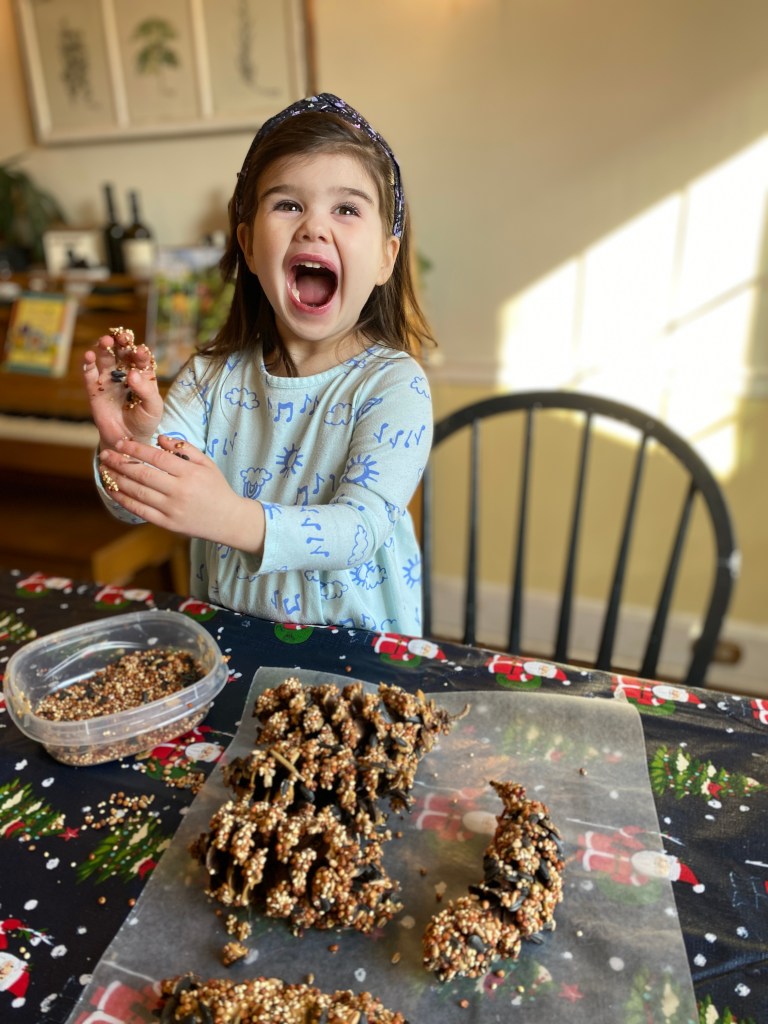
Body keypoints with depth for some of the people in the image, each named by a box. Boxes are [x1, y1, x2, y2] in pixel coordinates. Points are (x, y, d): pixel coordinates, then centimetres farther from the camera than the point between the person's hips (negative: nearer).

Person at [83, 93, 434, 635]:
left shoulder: (395, 385, -14)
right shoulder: (214, 376, -2)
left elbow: (362, 529, -24)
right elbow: (136, 504, -5)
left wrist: (236, 520, -39)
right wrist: (129, 444, -27)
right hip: (226, 639, 3)